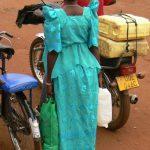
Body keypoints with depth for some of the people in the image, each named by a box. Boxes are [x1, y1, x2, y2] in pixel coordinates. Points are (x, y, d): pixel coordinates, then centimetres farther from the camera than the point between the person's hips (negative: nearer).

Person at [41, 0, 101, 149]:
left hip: (65, 72, -3)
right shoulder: (90, 13, -7)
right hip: (87, 70, 3)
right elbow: (94, 46, -3)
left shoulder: (54, 16, -17)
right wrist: (97, 72, 8)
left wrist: (49, 80, -7)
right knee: (87, 113, 18)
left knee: (65, 114, 12)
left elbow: (53, 51, -16)